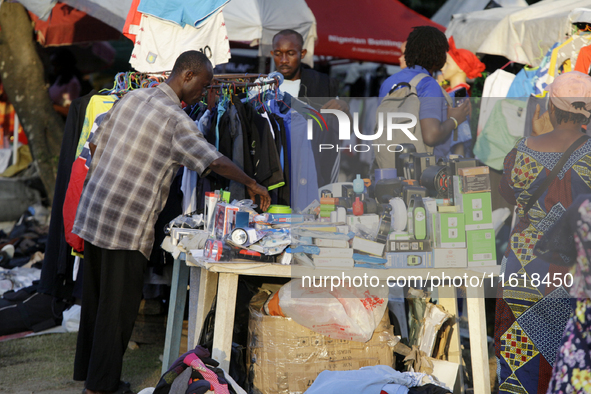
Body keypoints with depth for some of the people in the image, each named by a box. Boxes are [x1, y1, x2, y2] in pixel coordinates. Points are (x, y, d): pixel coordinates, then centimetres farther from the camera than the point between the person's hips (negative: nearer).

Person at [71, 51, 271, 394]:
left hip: (93, 211, 8)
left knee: (95, 297, 17)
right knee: (119, 304, 3)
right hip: (127, 223, -8)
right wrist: (252, 184, -3)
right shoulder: (176, 119, -12)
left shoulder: (132, 97, 11)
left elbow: (96, 145, 16)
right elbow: (216, 162, -18)